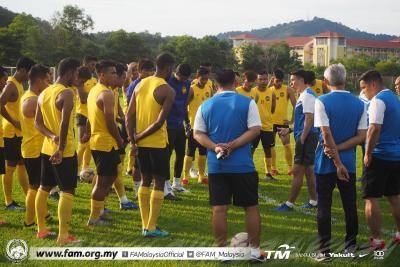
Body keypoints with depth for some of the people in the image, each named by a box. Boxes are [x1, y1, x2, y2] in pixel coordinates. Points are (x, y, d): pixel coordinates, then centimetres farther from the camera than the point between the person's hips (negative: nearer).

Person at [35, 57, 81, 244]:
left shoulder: (44, 93, 10)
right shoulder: (66, 93, -16)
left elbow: (38, 123, 8)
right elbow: (64, 122, -26)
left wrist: (52, 136, -6)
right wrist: (61, 149, -23)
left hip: (46, 149, 9)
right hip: (64, 151, -9)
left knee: (44, 188, 17)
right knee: (67, 192, -5)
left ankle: (41, 229, 27)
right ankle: (63, 236, -7)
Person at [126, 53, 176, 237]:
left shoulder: (141, 85, 6)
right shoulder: (167, 91, -13)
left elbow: (129, 115, 2)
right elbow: (159, 122, -19)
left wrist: (133, 139, 2)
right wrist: (139, 137, -10)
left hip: (141, 143, 6)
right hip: (158, 143, -6)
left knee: (145, 181, 16)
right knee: (159, 183, 4)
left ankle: (145, 224, 18)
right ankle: (151, 228, 4)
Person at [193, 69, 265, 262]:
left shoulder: (205, 106, 5)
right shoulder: (247, 103, -3)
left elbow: (198, 133, 1)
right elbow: (255, 130, -11)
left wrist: (215, 147, -10)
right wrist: (233, 145, -13)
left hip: (216, 166, 2)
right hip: (243, 165, -2)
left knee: (219, 209, 6)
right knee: (251, 207, 9)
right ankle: (255, 250, 13)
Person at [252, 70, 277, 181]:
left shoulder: (271, 93, 3)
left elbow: (272, 110, 11)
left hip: (268, 126, 3)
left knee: (268, 150, 11)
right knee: (251, 149, -2)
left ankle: (268, 173, 20)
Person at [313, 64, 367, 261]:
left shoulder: (322, 102, -12)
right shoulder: (359, 104, 1)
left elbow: (327, 134, -16)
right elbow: (361, 137, -3)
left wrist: (338, 163, -13)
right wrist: (338, 149, -8)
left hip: (325, 162, -3)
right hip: (349, 161, 3)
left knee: (324, 207, 3)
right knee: (350, 205, 15)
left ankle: (325, 251, 4)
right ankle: (350, 246, 24)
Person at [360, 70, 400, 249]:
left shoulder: (378, 100, -14)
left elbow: (374, 128, -23)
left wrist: (367, 154, -17)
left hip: (380, 156, -9)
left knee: (371, 198, -3)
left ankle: (376, 240, -3)